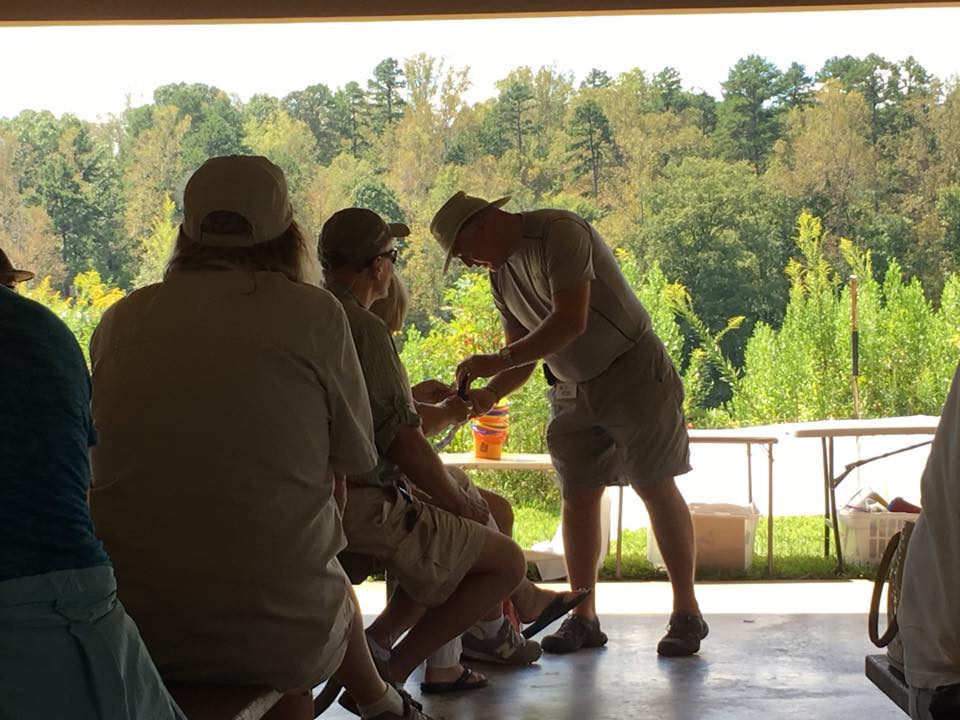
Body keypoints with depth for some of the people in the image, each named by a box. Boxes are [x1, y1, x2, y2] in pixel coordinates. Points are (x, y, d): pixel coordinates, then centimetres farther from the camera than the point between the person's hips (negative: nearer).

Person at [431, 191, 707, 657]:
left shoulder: (559, 232, -18)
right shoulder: (501, 274, 7)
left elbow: (570, 321, -28)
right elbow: (523, 352, 9)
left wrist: (498, 362, -27)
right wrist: (489, 393, -10)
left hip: (633, 371, -7)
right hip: (571, 390, 8)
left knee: (657, 490, -5)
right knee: (578, 498, 3)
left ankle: (686, 613, 3)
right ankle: (583, 618, 9)